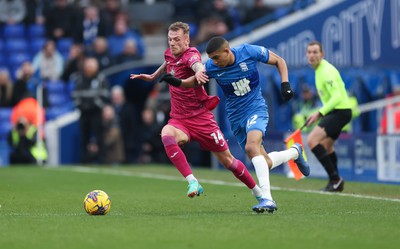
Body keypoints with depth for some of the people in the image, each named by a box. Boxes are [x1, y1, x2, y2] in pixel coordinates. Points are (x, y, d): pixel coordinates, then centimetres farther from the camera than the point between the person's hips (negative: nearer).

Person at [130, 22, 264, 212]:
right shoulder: (169, 54, 5)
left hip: (200, 117, -5)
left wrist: (199, 71, -63)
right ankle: (193, 183, -37)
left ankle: (259, 193, 24)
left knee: (227, 160, 2)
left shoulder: (190, 55, -15)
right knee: (167, 135, -32)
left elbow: (198, 65, -41)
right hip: (179, 120, 5)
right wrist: (153, 76, 36)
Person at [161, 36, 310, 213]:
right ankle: (295, 152, 36)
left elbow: (279, 61, -2)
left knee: (251, 147, -33)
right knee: (265, 163, 4)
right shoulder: (211, 66, -8)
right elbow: (196, 81, 10)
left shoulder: (249, 52, -16)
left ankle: (267, 199, -36)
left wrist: (285, 83, -14)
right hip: (236, 117, 4)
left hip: (256, 109, -4)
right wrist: (178, 82, -10)